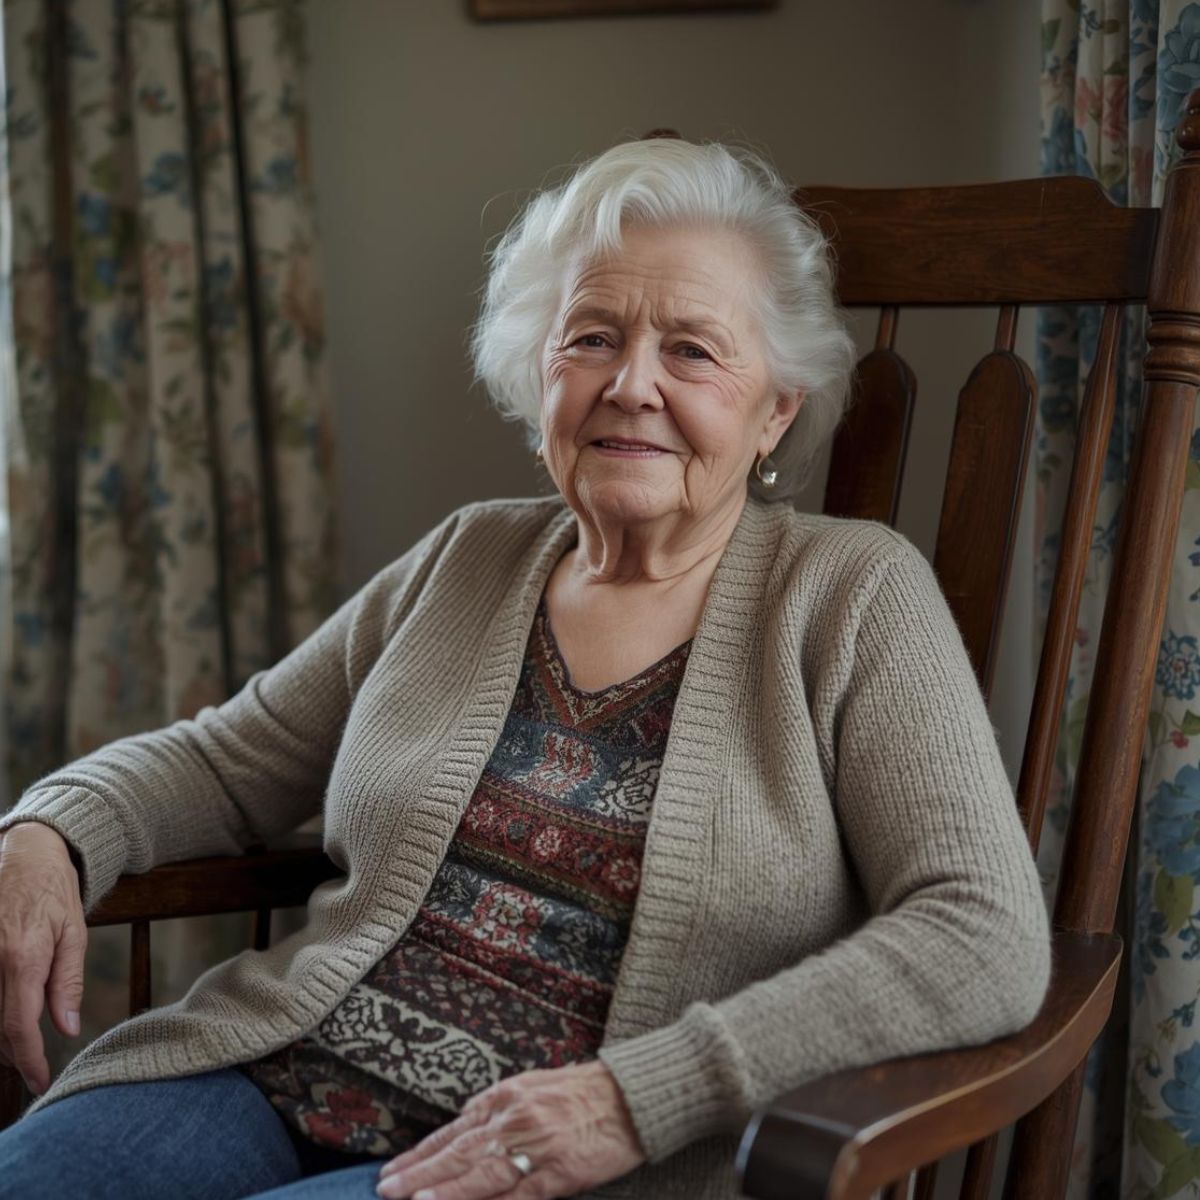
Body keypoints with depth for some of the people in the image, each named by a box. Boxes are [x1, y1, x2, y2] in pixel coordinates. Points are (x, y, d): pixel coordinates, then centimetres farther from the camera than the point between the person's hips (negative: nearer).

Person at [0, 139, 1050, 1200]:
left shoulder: (854, 596, -4)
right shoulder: (468, 560, 10)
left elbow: (988, 943, -14)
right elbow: (226, 762, 18)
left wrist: (636, 1098, -21)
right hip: (280, 1083, 4)